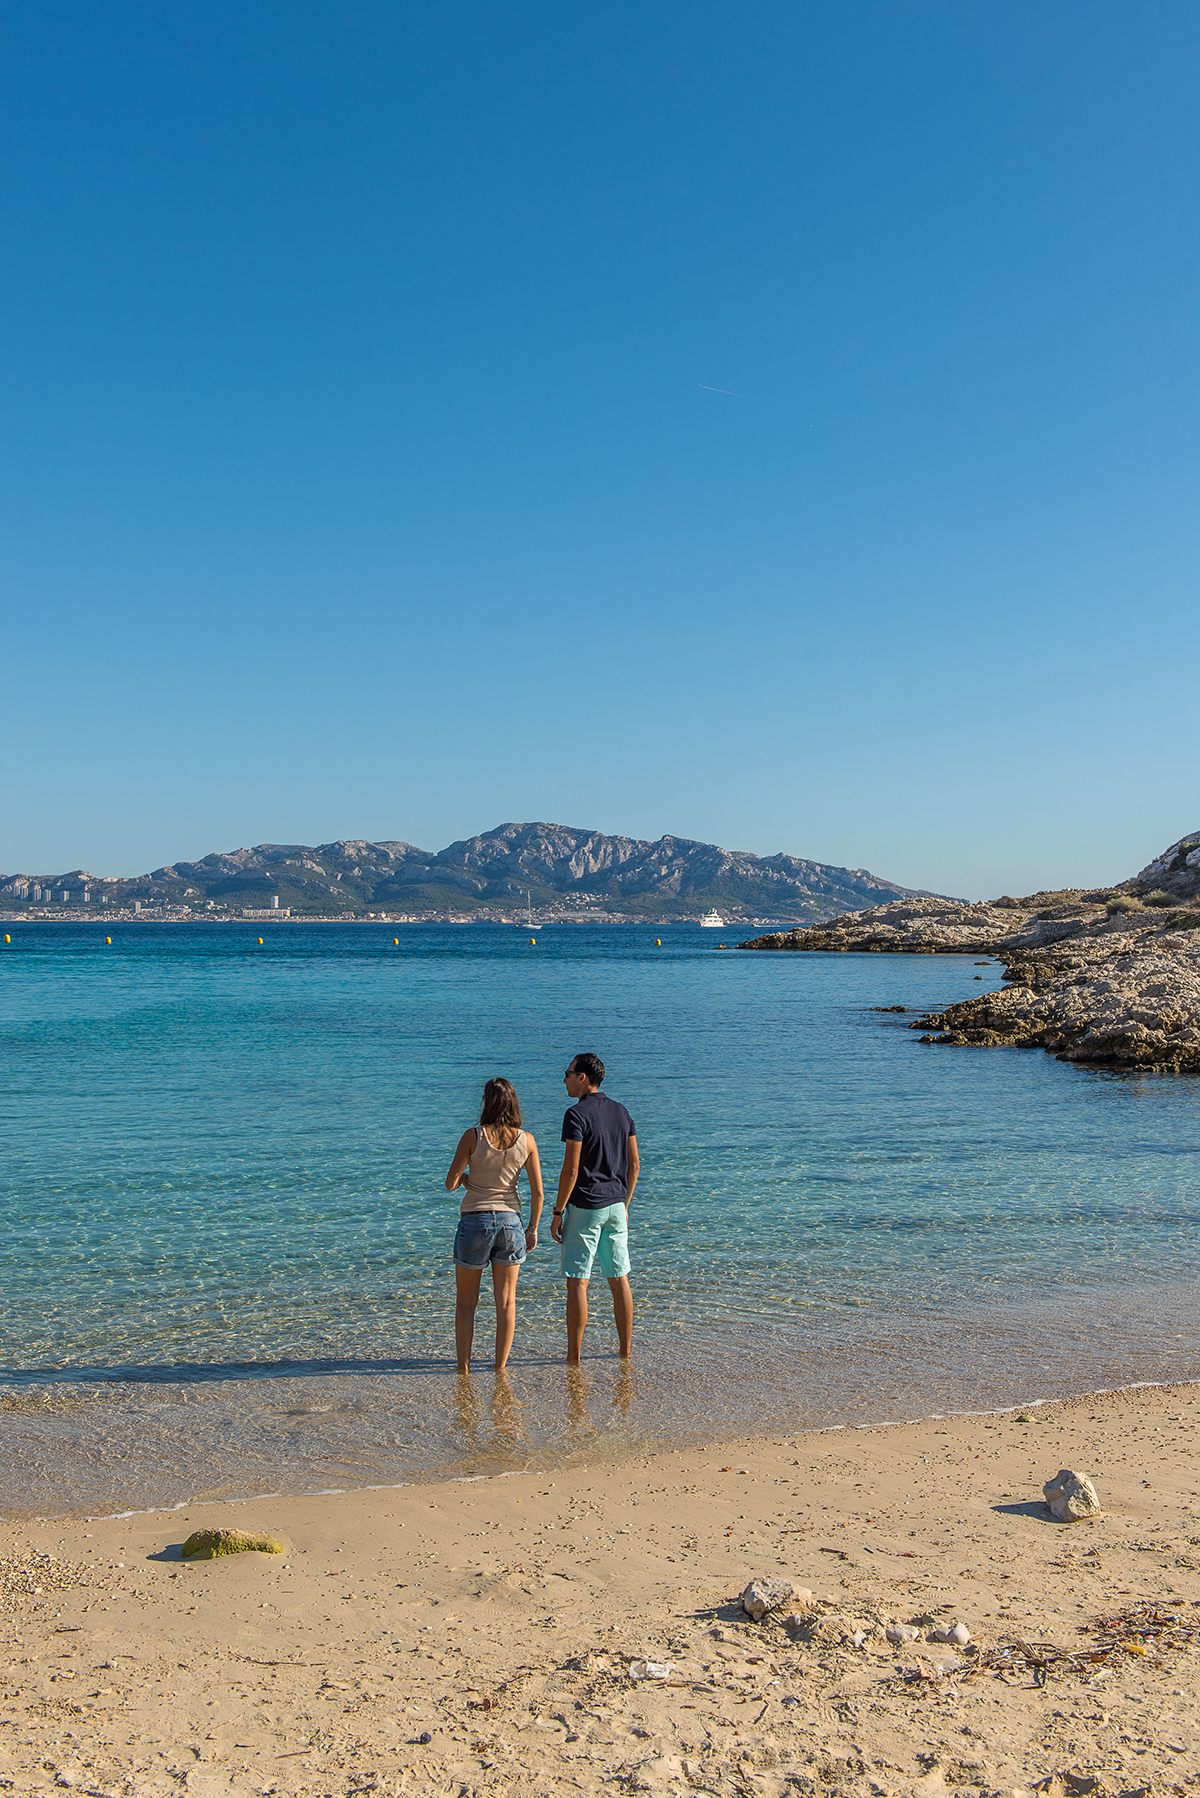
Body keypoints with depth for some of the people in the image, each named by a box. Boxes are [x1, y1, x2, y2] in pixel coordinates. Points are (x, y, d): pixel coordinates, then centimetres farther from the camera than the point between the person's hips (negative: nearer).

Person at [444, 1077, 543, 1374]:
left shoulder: (472, 1137, -10)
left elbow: (451, 1183, -8)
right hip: (510, 1221, 2)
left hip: (475, 1221, -2)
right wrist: (533, 1229, 11)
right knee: (506, 1301, 11)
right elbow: (537, 1192, -1)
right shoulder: (526, 1140, -3)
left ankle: (463, 1367, 13)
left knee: (466, 1302, 12)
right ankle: (500, 1367, 13)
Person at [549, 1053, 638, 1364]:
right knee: (619, 1279, 12)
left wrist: (558, 1212, -10)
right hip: (616, 1205, 7)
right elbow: (633, 1165, 11)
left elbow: (571, 1169, -17)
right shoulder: (621, 1111, 8)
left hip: (584, 1208, -7)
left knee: (577, 1282, 0)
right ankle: (625, 1350, 18)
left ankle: (574, 1356, 3)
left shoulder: (577, 1114, -14)